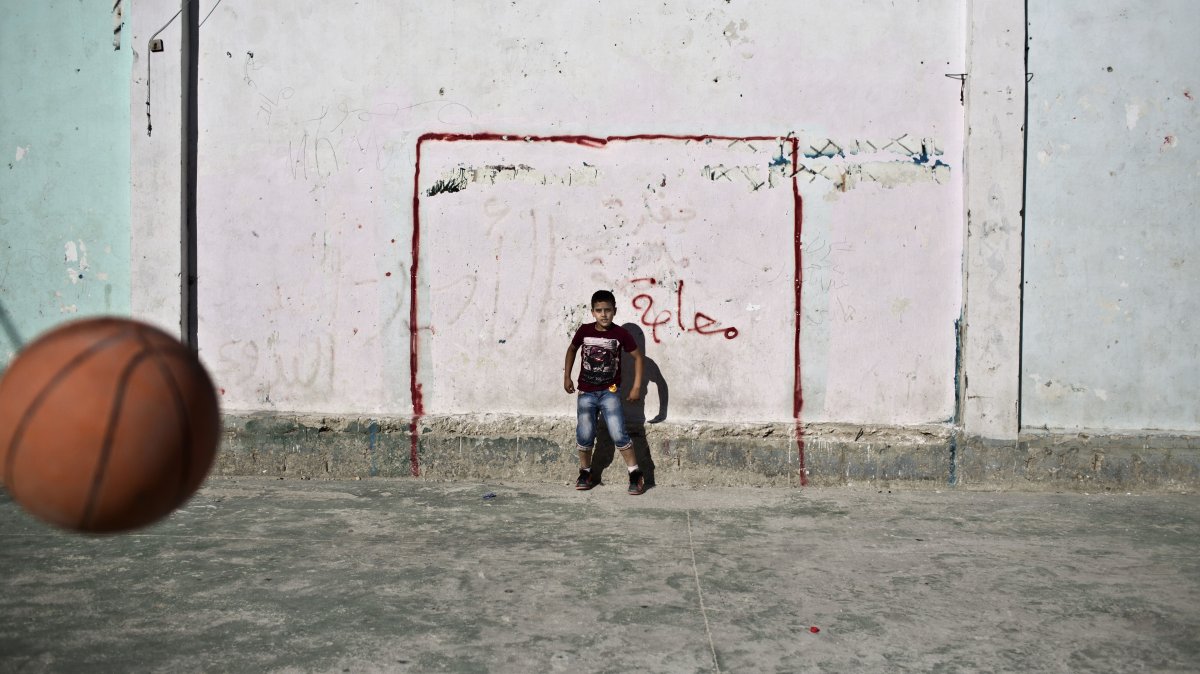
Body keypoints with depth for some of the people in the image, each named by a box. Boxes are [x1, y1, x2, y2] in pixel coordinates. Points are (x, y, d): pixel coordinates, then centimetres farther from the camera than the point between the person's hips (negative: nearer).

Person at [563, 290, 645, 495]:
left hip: (609, 392, -2)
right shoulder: (584, 331, -5)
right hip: (586, 393, 2)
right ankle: (585, 472, 20)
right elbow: (572, 349, 15)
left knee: (618, 434, -12)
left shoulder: (621, 334, -9)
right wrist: (567, 377, 11)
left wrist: (636, 387, -2)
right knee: (584, 435, -2)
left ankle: (635, 474, 2)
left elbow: (638, 356, 1)